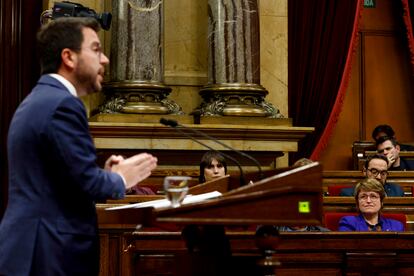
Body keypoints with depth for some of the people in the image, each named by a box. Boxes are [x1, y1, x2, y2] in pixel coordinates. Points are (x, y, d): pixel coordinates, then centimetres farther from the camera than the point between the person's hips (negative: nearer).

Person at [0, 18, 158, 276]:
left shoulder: (35, 101, 16)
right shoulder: (63, 104, -15)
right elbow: (87, 183, -19)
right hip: (54, 253, -10)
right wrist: (120, 180, 0)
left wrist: (106, 174, 10)